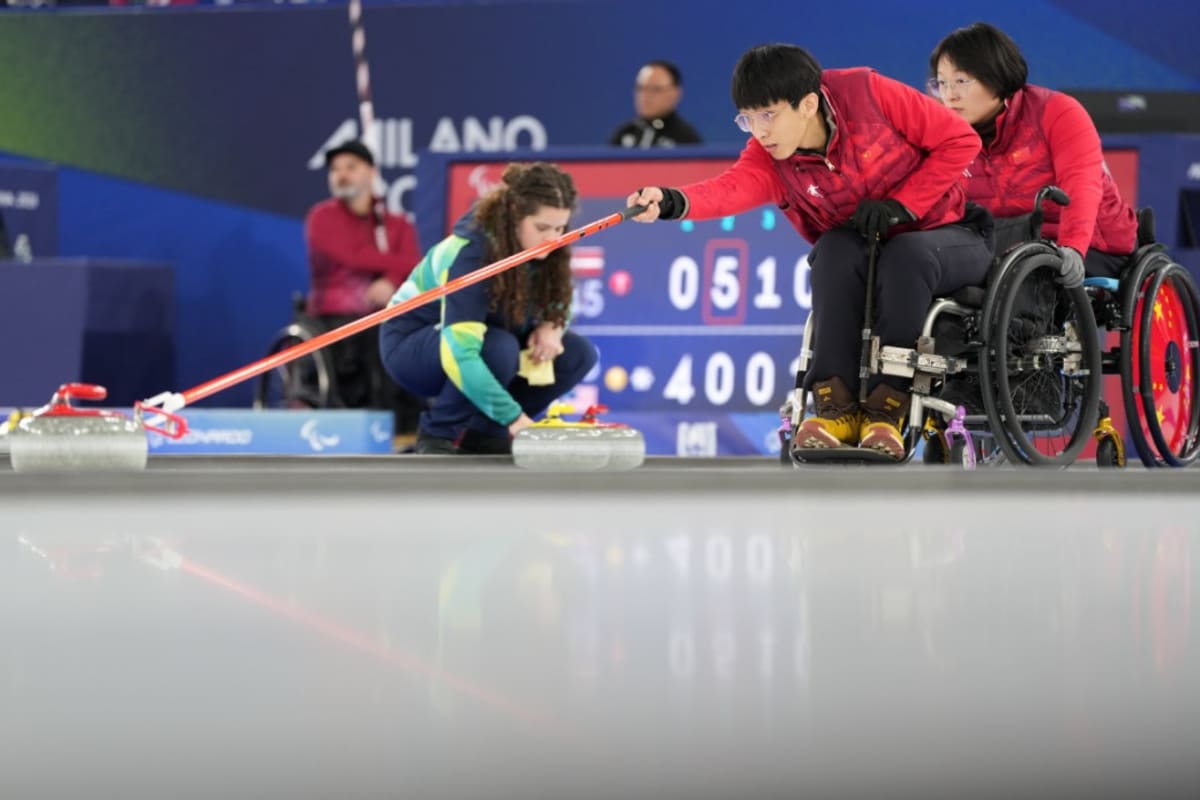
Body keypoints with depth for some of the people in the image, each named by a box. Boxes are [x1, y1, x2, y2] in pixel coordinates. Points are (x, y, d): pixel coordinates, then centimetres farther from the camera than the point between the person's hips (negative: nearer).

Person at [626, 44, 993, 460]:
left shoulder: (866, 93, -20)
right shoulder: (769, 159, -12)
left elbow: (960, 140, -15)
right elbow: (734, 187, -35)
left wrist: (901, 205, -20)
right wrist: (672, 202, -55)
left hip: (946, 236, -3)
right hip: (863, 259, 3)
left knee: (906, 253, -35)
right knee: (835, 248, -30)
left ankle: (886, 408, -30)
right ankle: (836, 405, -28)